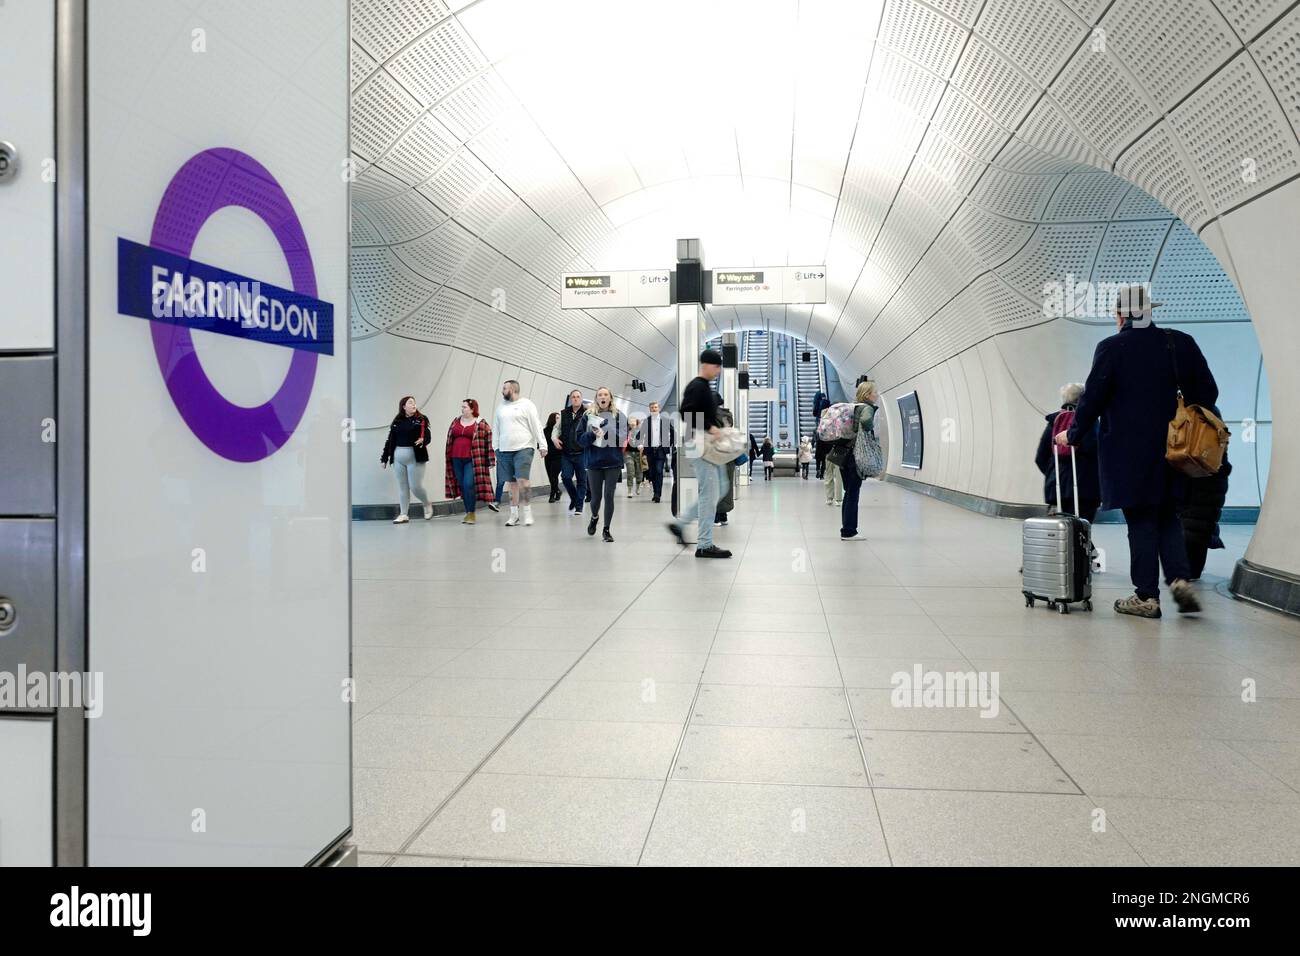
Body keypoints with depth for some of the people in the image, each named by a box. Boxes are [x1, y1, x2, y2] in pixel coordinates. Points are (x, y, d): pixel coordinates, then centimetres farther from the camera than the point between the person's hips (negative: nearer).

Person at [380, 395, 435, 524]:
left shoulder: (421, 419, 0)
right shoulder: (397, 421, 9)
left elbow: (427, 435, -7)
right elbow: (390, 440, 11)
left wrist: (423, 440, -31)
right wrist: (384, 458, 11)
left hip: (415, 457, -4)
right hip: (398, 457, 4)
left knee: (416, 486, -4)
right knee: (402, 486, 8)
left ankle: (427, 504, 24)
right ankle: (403, 514, 15)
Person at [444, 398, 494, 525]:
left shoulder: (481, 424, -3)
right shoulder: (455, 422, 12)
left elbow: (488, 442, -4)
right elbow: (449, 440, 16)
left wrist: (489, 460, -9)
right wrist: (449, 459, 13)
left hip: (472, 460, -5)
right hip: (456, 460, 5)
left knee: (469, 485, -14)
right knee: (463, 486, 8)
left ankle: (471, 513, -5)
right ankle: (468, 513, 16)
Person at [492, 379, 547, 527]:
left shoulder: (526, 405, 0)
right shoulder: (501, 407, 15)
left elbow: (536, 426, -4)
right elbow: (496, 429, 18)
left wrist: (542, 445, -9)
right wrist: (495, 447, 11)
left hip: (523, 449, -5)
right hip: (504, 451, 5)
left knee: (522, 480, -14)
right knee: (511, 483, 6)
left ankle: (527, 512, -3)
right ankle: (514, 514, 12)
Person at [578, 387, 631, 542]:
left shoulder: (619, 416, 2)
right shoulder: (588, 416, 2)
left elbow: (624, 437, -4)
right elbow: (580, 438, 0)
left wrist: (607, 433, -16)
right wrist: (592, 434, -19)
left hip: (613, 462, 0)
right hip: (594, 462, 0)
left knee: (609, 496, -1)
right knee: (596, 496, 6)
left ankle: (606, 530, 13)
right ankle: (594, 517, 39)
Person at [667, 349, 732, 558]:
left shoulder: (706, 388, 19)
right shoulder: (696, 387, -11)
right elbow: (687, 414, -22)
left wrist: (717, 429, 11)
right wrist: (710, 428, -22)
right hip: (700, 444, -10)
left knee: (720, 489, 13)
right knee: (709, 493, -8)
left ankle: (679, 523, 18)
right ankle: (704, 545, -1)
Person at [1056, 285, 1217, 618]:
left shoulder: (1111, 348, -10)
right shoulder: (1180, 343, 3)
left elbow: (1093, 398, -9)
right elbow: (1207, 393, 5)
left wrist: (1073, 435, 4)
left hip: (1128, 452, -4)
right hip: (1169, 449, 4)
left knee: (1141, 522, 3)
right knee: (1168, 518, 17)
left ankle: (1147, 596, 7)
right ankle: (1180, 579, 2)